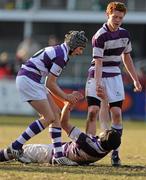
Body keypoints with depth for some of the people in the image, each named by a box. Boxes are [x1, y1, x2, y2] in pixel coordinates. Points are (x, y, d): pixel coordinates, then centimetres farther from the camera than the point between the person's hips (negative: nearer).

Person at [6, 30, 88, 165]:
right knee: (49, 118, -11)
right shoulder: (61, 56, -16)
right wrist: (66, 97, 0)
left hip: (33, 81, 10)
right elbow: (50, 84, -13)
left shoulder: (58, 50, 15)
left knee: (56, 114, 7)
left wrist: (68, 96, 14)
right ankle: (16, 146, -10)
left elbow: (50, 82, 17)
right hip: (28, 80, -10)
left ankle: (58, 155, 5)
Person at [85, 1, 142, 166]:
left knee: (116, 113, -4)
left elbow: (126, 58, 17)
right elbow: (98, 63, -21)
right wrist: (98, 84, -31)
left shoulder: (124, 34, 4)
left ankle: (115, 152, -1)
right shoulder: (100, 36, -15)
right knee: (93, 111, -13)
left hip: (114, 77, 5)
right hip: (97, 77, -5)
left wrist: (135, 79, 18)